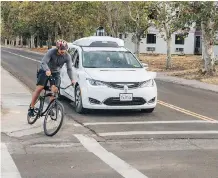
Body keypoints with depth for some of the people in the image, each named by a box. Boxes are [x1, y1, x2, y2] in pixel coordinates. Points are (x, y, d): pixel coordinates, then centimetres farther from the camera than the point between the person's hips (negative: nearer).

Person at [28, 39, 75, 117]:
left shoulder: (67, 56, -16)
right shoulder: (51, 52, -25)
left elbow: (69, 69, -11)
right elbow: (43, 62, -31)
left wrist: (72, 79, -22)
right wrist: (47, 70, -50)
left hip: (55, 73, 3)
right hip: (45, 71, -2)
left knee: (54, 90, -16)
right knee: (39, 88, -9)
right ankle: (31, 108, 2)